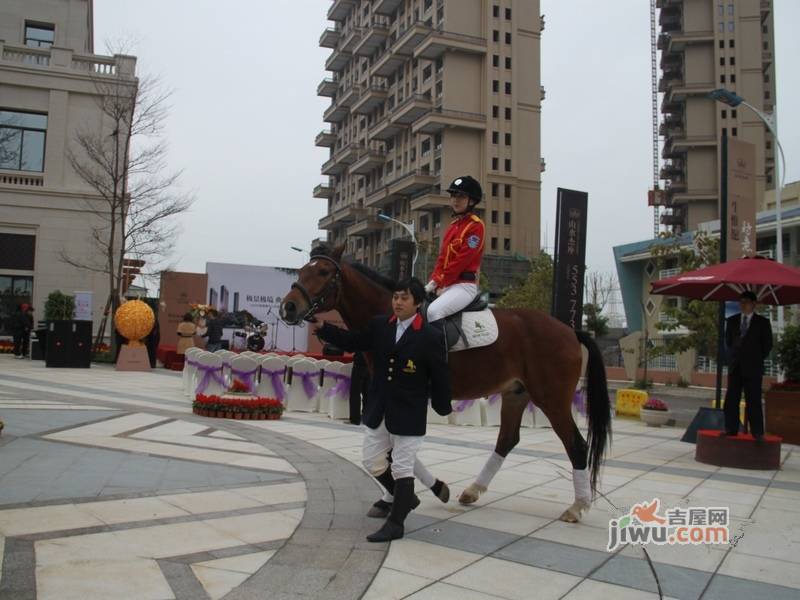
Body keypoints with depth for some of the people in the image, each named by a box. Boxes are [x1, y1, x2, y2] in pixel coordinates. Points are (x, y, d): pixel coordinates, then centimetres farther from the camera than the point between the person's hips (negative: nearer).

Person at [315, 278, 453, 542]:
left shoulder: (430, 336, -14)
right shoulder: (379, 326, 1)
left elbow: (440, 376, -8)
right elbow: (352, 342, 9)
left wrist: (442, 407, -1)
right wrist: (323, 327, -1)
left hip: (408, 414, -6)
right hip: (378, 411, 6)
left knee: (402, 468, 3)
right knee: (372, 461, 15)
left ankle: (396, 523, 15)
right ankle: (406, 498, 37)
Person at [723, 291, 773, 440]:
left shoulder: (763, 322, 1)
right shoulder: (731, 321, 10)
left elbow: (767, 345, 5)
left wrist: (757, 359, 4)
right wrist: (733, 356, 11)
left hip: (753, 367, -3)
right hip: (735, 366, 4)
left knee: (753, 401, -4)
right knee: (731, 399, 3)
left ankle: (757, 432, 0)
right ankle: (731, 429, 8)